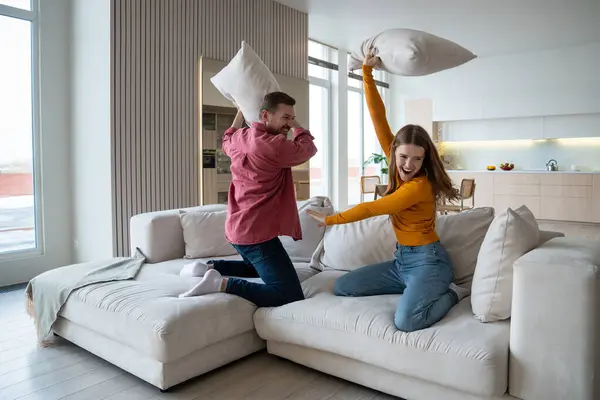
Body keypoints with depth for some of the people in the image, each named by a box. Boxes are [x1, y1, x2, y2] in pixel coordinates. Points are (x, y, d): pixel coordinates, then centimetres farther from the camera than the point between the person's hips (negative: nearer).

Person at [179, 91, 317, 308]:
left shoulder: (240, 138, 7)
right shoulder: (276, 146, -17)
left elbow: (227, 142, 34)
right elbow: (308, 148, 2)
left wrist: (242, 111, 42)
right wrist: (296, 125, 18)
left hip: (237, 228, 10)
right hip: (257, 232, -10)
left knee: (261, 268, 36)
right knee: (291, 297, -13)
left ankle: (210, 268, 20)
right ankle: (222, 283, -17)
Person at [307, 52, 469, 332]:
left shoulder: (419, 186, -21)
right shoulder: (398, 169, -1)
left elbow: (372, 209, -18)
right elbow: (378, 119, -6)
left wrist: (330, 220, -8)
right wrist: (367, 72, -10)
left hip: (428, 260, -8)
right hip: (402, 259, 8)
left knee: (406, 321, -32)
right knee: (341, 287, 3)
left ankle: (451, 294, 1)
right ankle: (420, 289, 9)